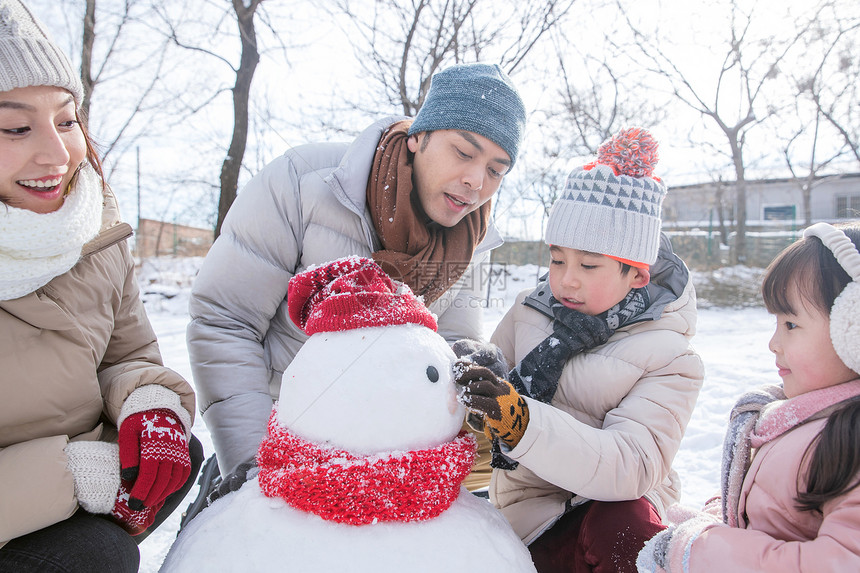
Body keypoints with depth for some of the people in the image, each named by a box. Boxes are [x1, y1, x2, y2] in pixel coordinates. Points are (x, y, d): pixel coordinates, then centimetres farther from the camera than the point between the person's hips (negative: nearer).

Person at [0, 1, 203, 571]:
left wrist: (151, 403, -19)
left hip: (79, 462, 6)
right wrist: (67, 474, -31)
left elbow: (130, 357, 4)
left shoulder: (97, 237, -5)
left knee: (180, 455, -14)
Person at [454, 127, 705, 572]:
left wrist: (520, 422, -37)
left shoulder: (670, 360, -7)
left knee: (623, 526, -32)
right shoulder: (528, 314, 4)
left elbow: (632, 466, -22)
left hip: (627, 512, -1)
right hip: (535, 516, 2)